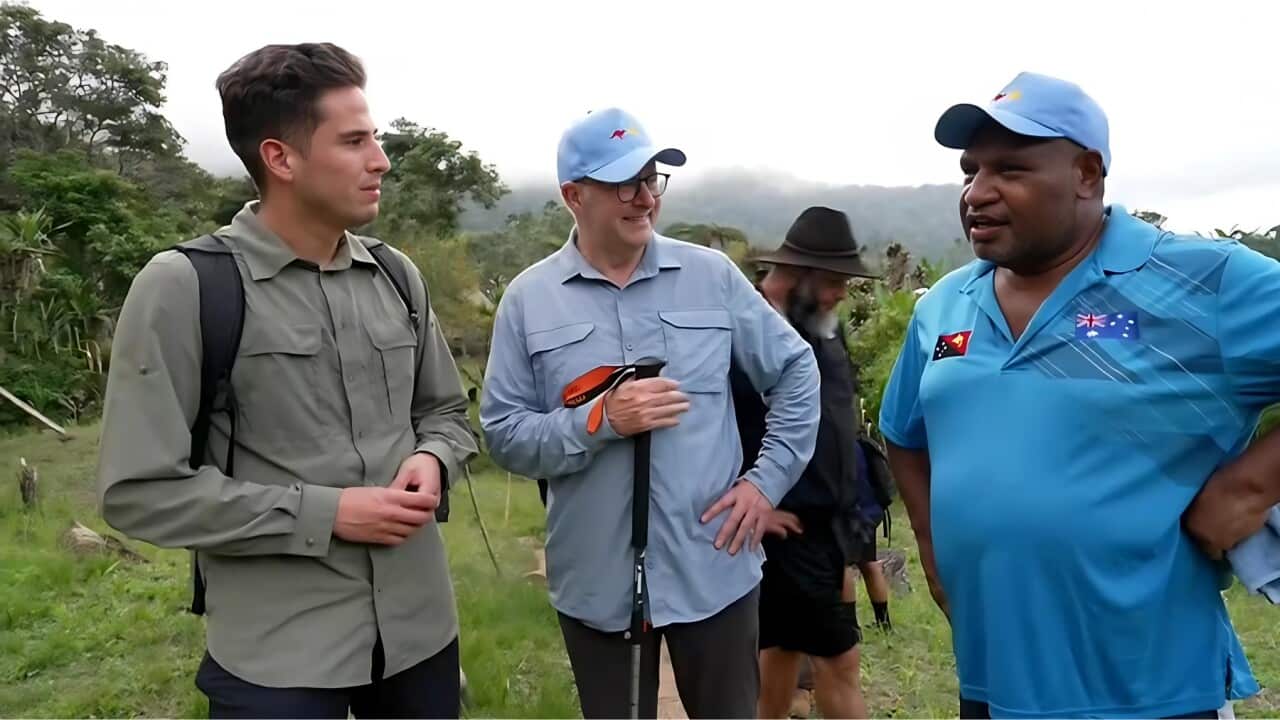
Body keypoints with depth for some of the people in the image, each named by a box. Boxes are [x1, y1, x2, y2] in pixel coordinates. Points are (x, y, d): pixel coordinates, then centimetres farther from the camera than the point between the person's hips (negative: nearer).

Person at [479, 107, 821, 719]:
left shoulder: (713, 275, 0)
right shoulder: (529, 299, -3)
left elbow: (795, 371, 7)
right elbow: (503, 433, -5)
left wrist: (769, 480, -2)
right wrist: (600, 421, -19)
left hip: (716, 571, 1)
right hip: (596, 583, 0)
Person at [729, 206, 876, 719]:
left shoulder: (820, 330, 8)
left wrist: (851, 510, 13)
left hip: (827, 522, 8)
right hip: (789, 528, -8)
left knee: (786, 646, 20)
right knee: (838, 658, 1)